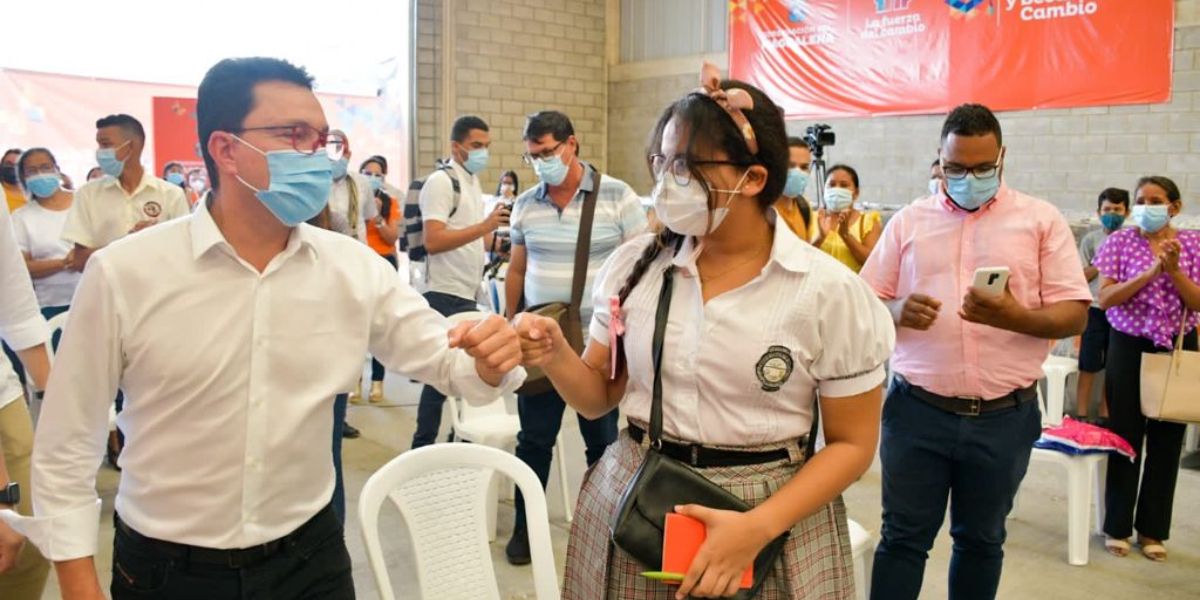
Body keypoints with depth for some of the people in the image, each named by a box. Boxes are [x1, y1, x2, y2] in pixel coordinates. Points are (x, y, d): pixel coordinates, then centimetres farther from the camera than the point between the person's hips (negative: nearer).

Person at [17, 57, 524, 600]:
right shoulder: (122, 274, -13)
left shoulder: (355, 268, -6)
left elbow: (447, 360, -2)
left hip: (310, 556, 2)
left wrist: (488, 360, -24)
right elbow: (66, 448, -5)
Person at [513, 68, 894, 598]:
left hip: (769, 516, -3)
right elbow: (601, 397, 5)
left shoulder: (829, 293, -12)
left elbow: (851, 443, -6)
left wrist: (759, 527, -18)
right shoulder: (634, 265, -3)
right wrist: (557, 360, -16)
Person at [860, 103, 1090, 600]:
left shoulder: (1042, 220, 2)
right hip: (917, 410, 0)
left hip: (1004, 416, 0)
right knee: (903, 537, 5)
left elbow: (1074, 314, -2)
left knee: (981, 539, 15)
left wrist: (1014, 316, -22)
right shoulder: (909, 220, 6)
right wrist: (897, 311, -17)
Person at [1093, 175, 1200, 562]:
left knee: (1166, 441, 7)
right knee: (1125, 438, 2)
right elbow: (1105, 298, -9)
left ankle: (1152, 530, 20)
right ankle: (1117, 527, 15)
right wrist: (1151, 272, -19)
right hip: (1129, 346, -2)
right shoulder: (1120, 242, -2)